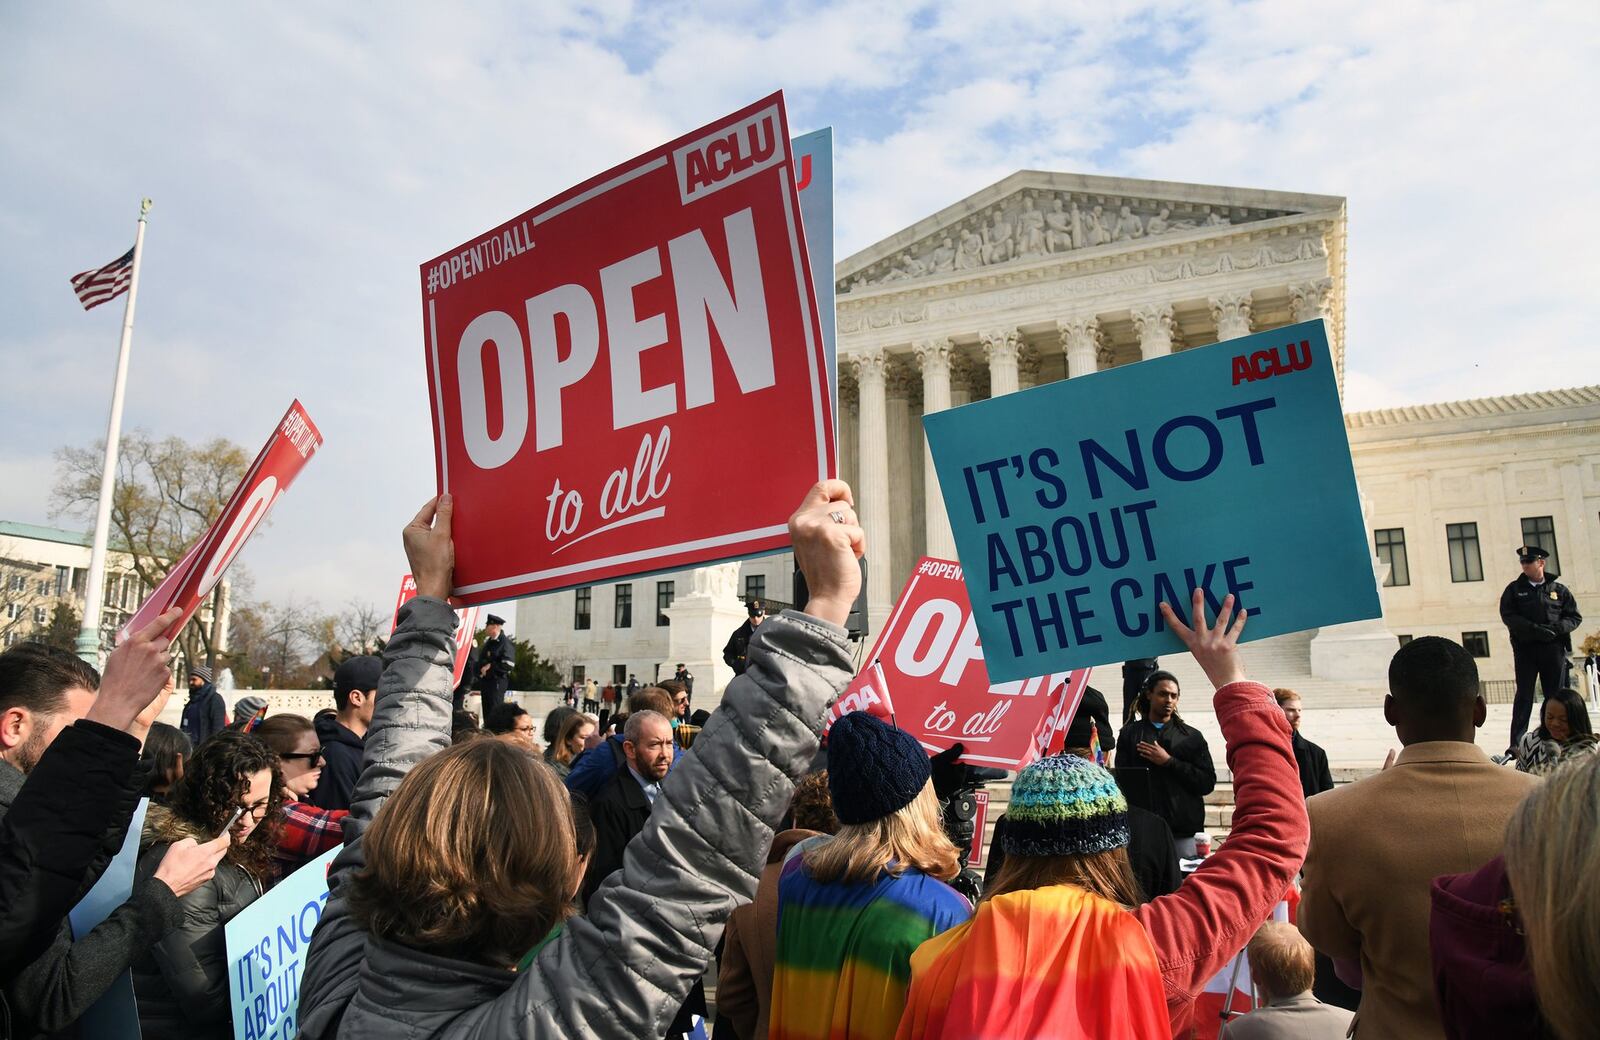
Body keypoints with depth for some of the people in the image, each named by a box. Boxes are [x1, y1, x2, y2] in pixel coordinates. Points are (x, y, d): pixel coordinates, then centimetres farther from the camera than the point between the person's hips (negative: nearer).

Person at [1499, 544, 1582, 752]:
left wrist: (1557, 627, -13)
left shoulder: (1559, 590, 9)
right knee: (1524, 695, -3)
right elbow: (1508, 616, -5)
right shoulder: (1514, 589, 6)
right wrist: (1535, 629, -18)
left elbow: (1575, 617, 7)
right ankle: (1516, 742, -4)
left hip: (1554, 648, 1)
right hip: (1525, 649, -1)